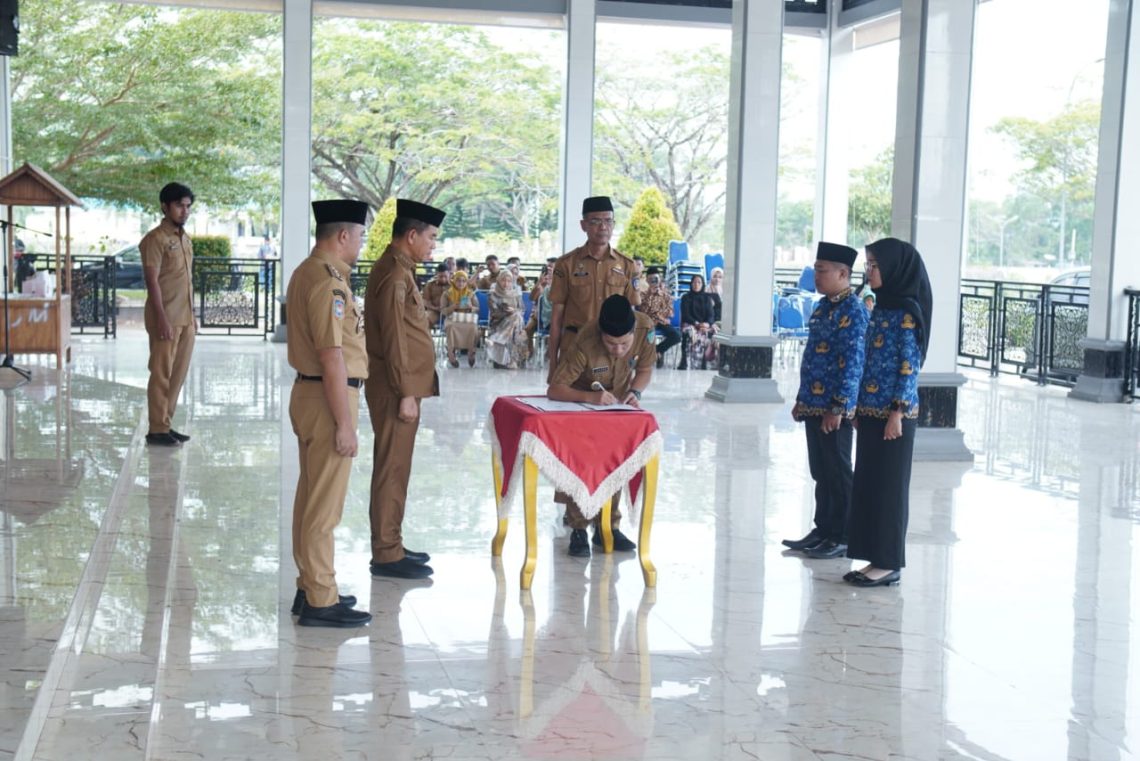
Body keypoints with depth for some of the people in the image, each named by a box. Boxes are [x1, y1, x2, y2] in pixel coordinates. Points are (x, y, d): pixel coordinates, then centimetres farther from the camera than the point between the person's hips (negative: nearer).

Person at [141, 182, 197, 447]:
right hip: (167, 318, -8)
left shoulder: (184, 239, 16)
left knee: (178, 373, 10)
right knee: (162, 374, -4)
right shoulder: (156, 239, -10)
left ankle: (165, 425, 17)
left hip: (185, 318, 8)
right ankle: (157, 430, 1)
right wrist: (162, 318, -20)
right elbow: (152, 281, -15)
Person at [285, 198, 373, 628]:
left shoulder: (307, 272, 13)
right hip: (327, 399, -11)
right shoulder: (327, 282, -20)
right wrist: (344, 423, -22)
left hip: (308, 393, 11)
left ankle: (310, 587, 27)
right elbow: (331, 357, -23)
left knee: (311, 496, 17)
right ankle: (320, 601, 2)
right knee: (324, 505, -4)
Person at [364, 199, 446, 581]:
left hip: (400, 387, 10)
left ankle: (391, 545, 25)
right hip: (395, 390, -10)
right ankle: (386, 555, 1)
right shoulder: (394, 276, -16)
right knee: (392, 471, -5)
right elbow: (394, 340, -20)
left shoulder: (398, 270, 15)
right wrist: (405, 393, -20)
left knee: (395, 470, 16)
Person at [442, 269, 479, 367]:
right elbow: (443, 311, 1)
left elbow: (477, 310, 10)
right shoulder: (447, 294, 7)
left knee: (472, 327, -35)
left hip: (468, 319, 1)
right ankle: (451, 354, -29)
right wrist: (454, 307, -17)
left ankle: (471, 353, -20)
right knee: (451, 327, -38)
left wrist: (471, 307, -12)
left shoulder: (471, 293, 12)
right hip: (452, 319, -1)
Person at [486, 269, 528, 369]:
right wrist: (507, 312, -21)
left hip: (515, 321, 3)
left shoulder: (517, 293, 8)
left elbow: (521, 310, 5)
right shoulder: (493, 294, -1)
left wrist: (514, 311, -16)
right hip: (498, 322, -3)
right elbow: (494, 313, -9)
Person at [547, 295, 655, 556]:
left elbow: (645, 370, -8)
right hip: (580, 403, -3)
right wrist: (590, 397, -51)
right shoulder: (585, 344, -38)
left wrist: (634, 392, -28)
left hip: (618, 405, 4)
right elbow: (554, 389, -36)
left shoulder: (646, 328, -27)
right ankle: (578, 529, -6)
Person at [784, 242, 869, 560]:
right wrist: (803, 399, 20)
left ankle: (841, 538, 10)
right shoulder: (824, 306, 13)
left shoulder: (852, 311, -15)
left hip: (834, 409, -9)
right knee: (820, 472, 16)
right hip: (814, 405, 9)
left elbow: (852, 362, -20)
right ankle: (822, 530, 25)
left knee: (837, 474, 1)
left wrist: (838, 408, -23)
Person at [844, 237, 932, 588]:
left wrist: (897, 412, -18)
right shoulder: (881, 308, 13)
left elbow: (910, 367, -16)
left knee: (888, 486, -2)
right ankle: (877, 559, 19)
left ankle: (889, 564, 7)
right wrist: (860, 407, 16)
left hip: (893, 413, -9)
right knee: (867, 484, 11)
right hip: (871, 411, 9)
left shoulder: (907, 312, -13)